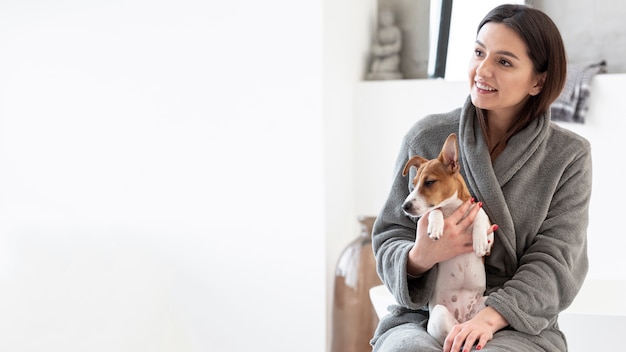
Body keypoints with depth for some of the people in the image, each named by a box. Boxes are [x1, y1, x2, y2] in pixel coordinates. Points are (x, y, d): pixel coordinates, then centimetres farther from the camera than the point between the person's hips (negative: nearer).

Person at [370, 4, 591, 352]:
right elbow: (388, 239, 7)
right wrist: (420, 257, -17)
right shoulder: (427, 137, 4)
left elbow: (554, 262, -5)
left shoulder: (570, 155, 1)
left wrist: (491, 316, -23)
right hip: (419, 318, 1)